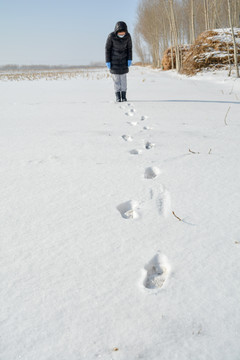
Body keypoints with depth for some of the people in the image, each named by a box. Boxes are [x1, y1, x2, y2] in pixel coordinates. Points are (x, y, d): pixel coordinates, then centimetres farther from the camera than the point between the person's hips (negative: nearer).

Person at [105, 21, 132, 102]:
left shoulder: (128, 36, -15)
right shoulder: (111, 36, -22)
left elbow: (129, 47, -2)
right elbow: (107, 48, -11)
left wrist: (130, 59, -5)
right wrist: (107, 61, -12)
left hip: (124, 58, 2)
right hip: (114, 58, -2)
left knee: (123, 76, -1)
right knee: (116, 77, -3)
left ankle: (124, 95, 6)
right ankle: (117, 96, 3)